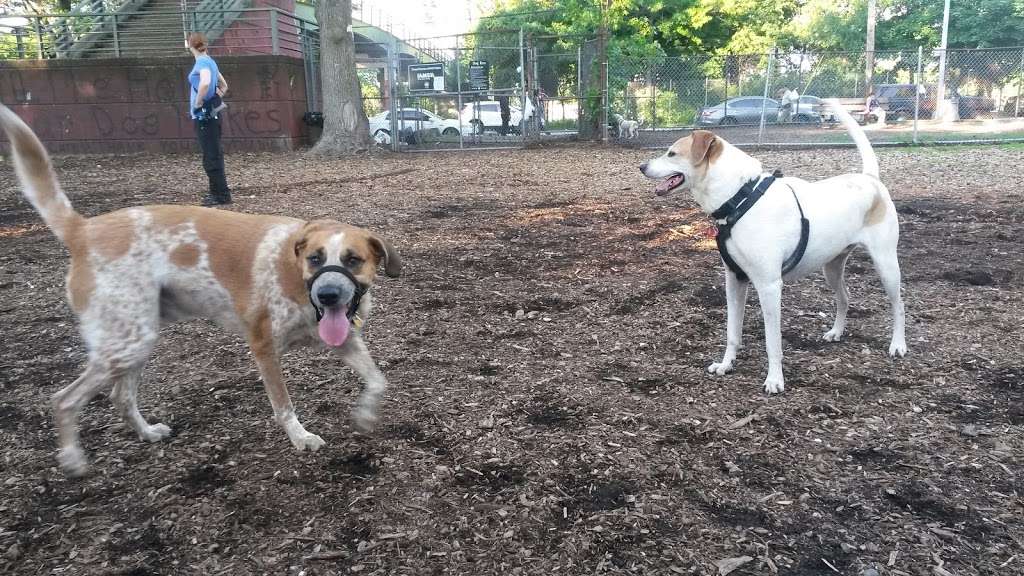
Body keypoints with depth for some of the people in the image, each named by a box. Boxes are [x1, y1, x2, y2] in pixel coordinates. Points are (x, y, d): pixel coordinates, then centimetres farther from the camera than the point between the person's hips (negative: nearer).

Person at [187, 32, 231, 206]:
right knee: (214, 155, 13)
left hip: (204, 116, -9)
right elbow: (224, 85, 25)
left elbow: (205, 83, -33)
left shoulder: (202, 62, -13)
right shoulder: (210, 62, 13)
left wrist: (198, 103, -20)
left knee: (211, 157, -7)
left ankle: (222, 195, -6)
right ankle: (217, 191, 20)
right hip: (211, 114, 9)